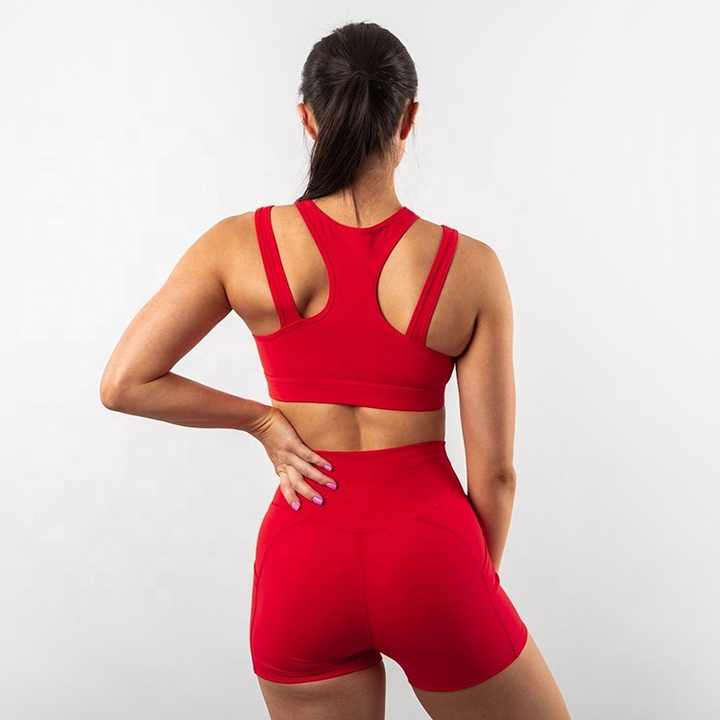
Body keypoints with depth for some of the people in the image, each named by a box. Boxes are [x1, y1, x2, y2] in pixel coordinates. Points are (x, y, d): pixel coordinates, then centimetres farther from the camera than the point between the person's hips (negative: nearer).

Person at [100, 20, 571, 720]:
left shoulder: (241, 244, -6)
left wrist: (264, 420, 4)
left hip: (303, 559, 2)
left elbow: (125, 384, -3)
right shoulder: (470, 266, -8)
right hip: (427, 552, -1)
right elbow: (492, 469, -3)